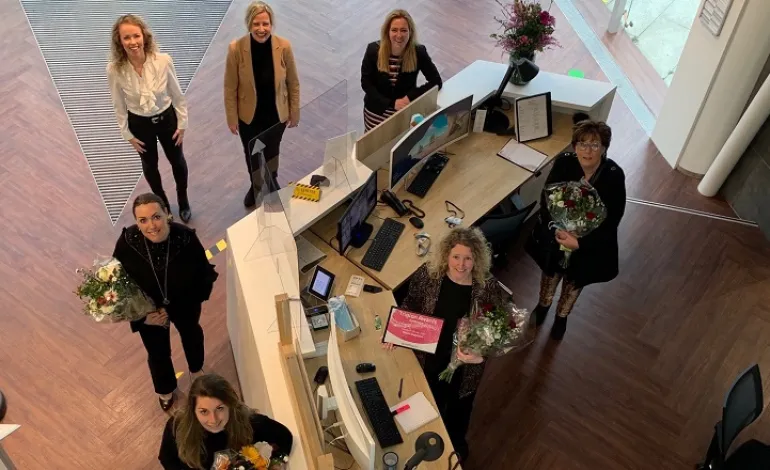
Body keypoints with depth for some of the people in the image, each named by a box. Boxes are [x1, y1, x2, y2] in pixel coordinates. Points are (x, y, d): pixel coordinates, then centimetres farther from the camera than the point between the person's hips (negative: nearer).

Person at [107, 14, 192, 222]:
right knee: (149, 166, 22)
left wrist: (182, 124, -4)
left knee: (177, 161, 20)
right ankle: (162, 203, 49)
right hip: (140, 124, 0)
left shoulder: (163, 61, -25)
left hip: (167, 118, 0)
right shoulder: (114, 69, -23)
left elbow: (177, 95, -10)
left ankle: (183, 202, 48)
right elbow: (119, 106, -9)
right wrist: (127, 134, -2)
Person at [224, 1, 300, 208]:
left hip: (276, 115, 0)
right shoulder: (236, 48, -20)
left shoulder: (284, 47, -18)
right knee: (252, 156, 21)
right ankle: (255, 186, 53)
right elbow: (230, 87, -10)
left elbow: (293, 83, -5)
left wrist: (295, 113, 2)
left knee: (270, 156, 10)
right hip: (248, 115, 1)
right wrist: (231, 118, -5)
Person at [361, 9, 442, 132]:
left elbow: (436, 82, -12)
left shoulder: (419, 52, -18)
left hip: (406, 112, 0)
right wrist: (392, 103, -20)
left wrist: (411, 97, -23)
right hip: (376, 111, 0)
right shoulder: (373, 50, -17)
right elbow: (366, 83, -11)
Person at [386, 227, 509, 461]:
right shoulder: (428, 274, -21)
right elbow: (411, 304, -2)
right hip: (428, 360, 1)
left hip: (464, 367, -1)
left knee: (459, 408, 29)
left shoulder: (489, 289, -26)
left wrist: (482, 353, -32)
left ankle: (457, 441, 62)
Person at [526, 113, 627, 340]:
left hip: (591, 241, -1)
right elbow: (547, 201, -17)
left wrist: (580, 243, -30)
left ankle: (562, 315, 53)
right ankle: (543, 304, 58)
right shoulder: (563, 163, -22)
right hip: (557, 231, 1)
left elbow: (611, 221, -23)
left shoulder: (614, 175, -27)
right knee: (551, 269, 26)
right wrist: (558, 230, -31)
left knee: (575, 278, 23)